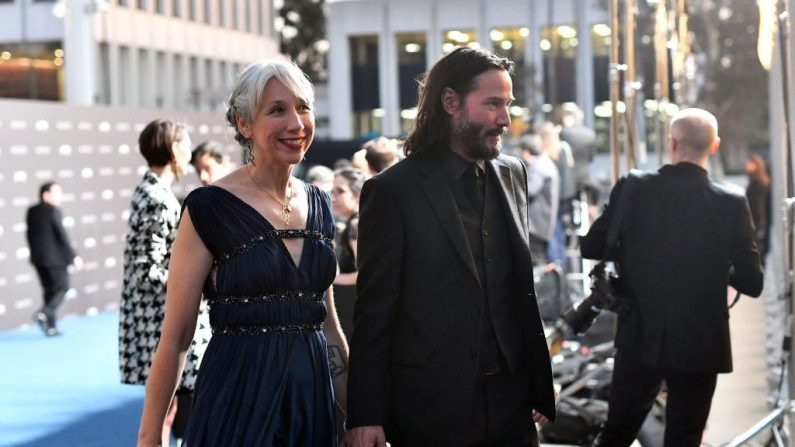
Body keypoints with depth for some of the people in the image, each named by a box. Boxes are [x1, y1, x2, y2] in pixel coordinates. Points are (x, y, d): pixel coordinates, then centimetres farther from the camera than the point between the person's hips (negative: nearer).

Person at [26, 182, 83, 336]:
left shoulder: (32, 212, 7)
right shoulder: (53, 211, -15)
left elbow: (30, 234, 13)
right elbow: (62, 235, -16)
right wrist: (73, 256, -13)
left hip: (38, 257, 7)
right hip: (55, 257, -7)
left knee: (49, 290, 13)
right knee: (62, 287, 5)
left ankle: (50, 326, 10)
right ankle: (43, 313, -14)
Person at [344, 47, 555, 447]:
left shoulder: (512, 175, 9)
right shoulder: (393, 191, -8)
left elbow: (523, 288, 13)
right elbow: (373, 312, -7)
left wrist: (540, 385, 10)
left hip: (510, 401, 5)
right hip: (431, 410, -5)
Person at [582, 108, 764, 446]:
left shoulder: (633, 189, -8)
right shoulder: (731, 204, -13)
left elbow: (591, 247, 0)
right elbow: (751, 283, -10)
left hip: (640, 340, 2)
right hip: (700, 344, -1)